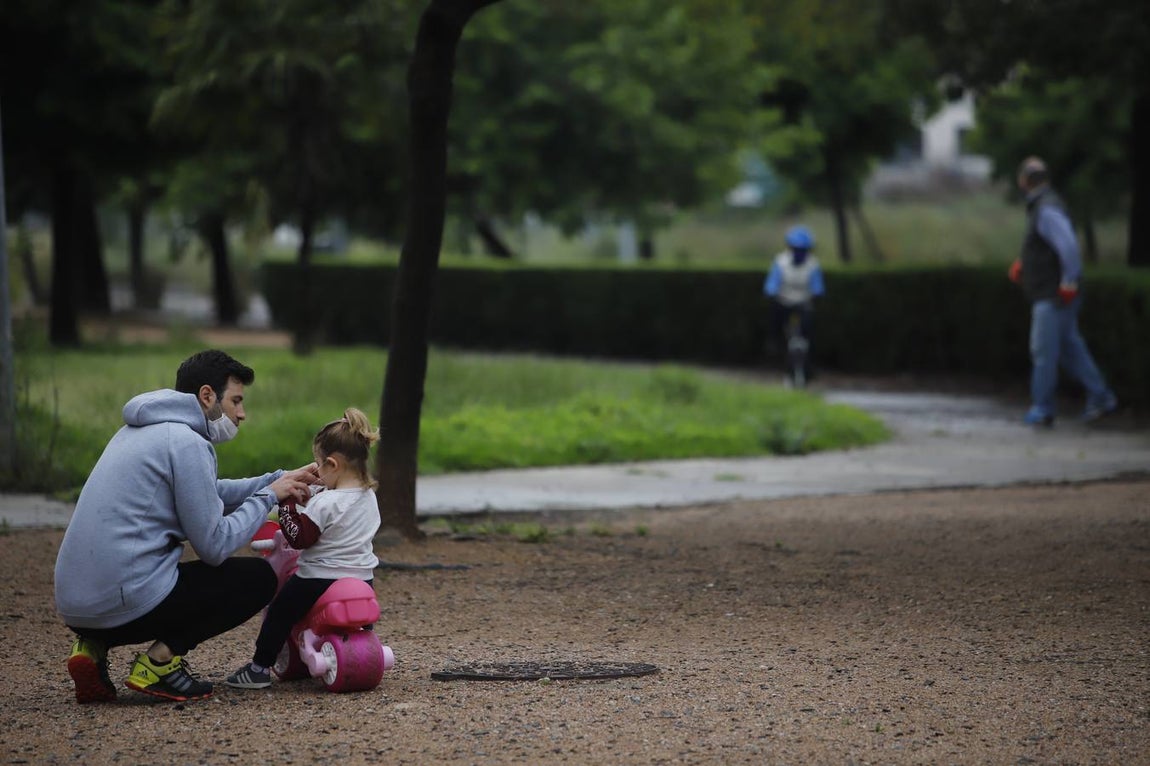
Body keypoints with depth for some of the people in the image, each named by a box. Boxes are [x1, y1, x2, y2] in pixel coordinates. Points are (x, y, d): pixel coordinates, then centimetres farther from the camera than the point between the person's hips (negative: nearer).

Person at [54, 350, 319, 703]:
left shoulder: (142, 431, 18)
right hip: (127, 603, -8)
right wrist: (269, 496, 3)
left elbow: (208, 494, 31)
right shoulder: (187, 443, -11)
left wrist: (281, 481, 22)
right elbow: (215, 546, -10)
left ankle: (95, 647, 12)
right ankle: (161, 660, -5)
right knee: (258, 577, 6)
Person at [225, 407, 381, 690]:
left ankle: (260, 668, 9)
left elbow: (299, 537, -19)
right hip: (363, 581, 7)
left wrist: (287, 506, -12)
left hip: (320, 581, -7)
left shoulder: (326, 504, -19)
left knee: (279, 611, 8)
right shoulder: (369, 497, 5)